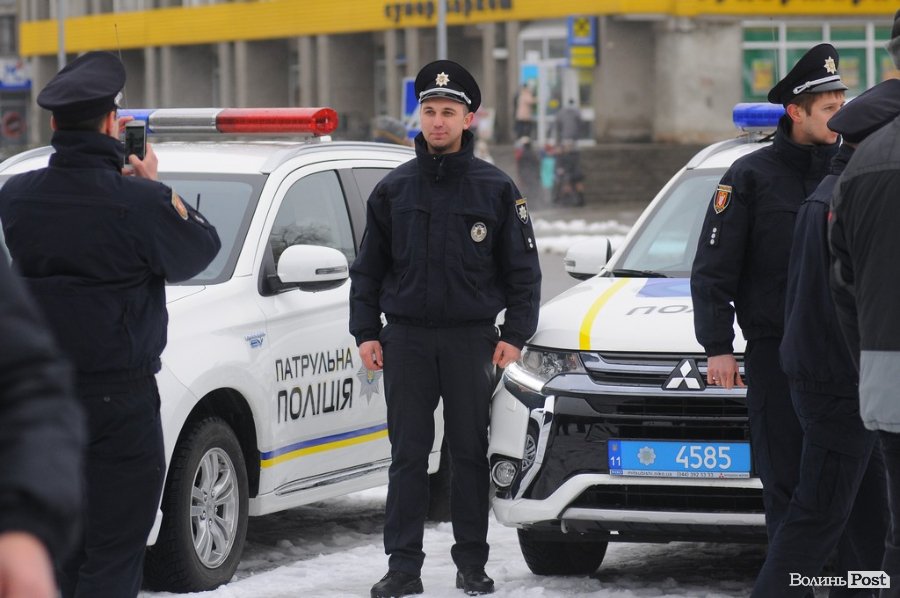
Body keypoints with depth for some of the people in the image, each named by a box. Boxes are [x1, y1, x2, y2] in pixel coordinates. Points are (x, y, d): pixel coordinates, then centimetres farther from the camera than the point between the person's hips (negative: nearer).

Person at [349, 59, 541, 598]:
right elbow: (369, 268, 12)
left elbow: (523, 270, 4)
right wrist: (366, 332, 3)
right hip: (406, 337, 1)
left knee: (471, 453, 3)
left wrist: (514, 335, -4)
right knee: (408, 455, 1)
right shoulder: (394, 189, 8)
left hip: (472, 340, -1)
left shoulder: (496, 189, 2)